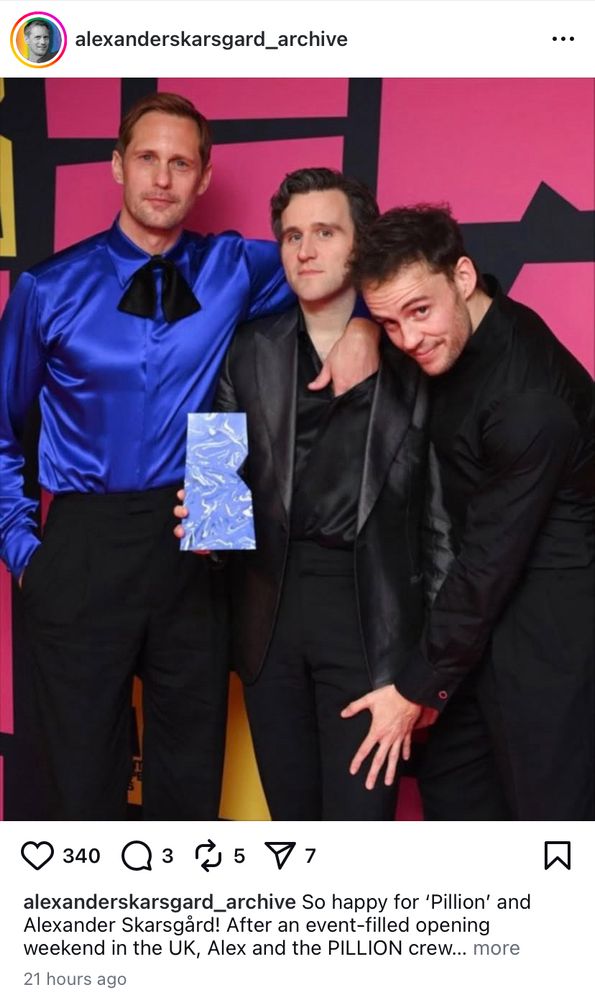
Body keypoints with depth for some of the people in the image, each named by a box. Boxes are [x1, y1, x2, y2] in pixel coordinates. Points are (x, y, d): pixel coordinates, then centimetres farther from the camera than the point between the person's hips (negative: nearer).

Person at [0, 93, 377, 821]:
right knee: (84, 774, 10)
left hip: (193, 549, 2)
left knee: (191, 773, 15)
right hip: (84, 551, -1)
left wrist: (363, 326, -9)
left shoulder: (234, 270, 2)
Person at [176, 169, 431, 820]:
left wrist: (431, 663, -5)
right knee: (291, 819, 15)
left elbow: (437, 512, -3)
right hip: (270, 604, 4)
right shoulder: (249, 351, 9)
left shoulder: (411, 352, -2)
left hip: (370, 613, -3)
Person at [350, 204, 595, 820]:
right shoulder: (457, 333, -2)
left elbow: (492, 561, -22)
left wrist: (419, 687, -12)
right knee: (450, 781, 17)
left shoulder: (529, 400, -27)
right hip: (484, 595, 9)